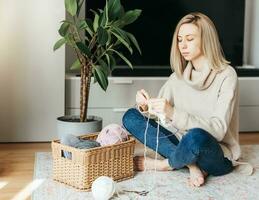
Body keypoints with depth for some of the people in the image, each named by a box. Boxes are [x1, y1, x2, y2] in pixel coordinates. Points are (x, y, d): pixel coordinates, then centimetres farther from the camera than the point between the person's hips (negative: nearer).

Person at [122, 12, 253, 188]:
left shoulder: (226, 75, -12)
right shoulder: (179, 75, 7)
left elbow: (218, 130, -22)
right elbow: (158, 115, 4)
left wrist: (174, 114, -34)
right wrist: (145, 107, -20)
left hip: (218, 156, -6)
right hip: (185, 145, 6)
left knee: (196, 137, -40)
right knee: (131, 117, -6)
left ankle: (165, 164, -6)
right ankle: (190, 163, -14)